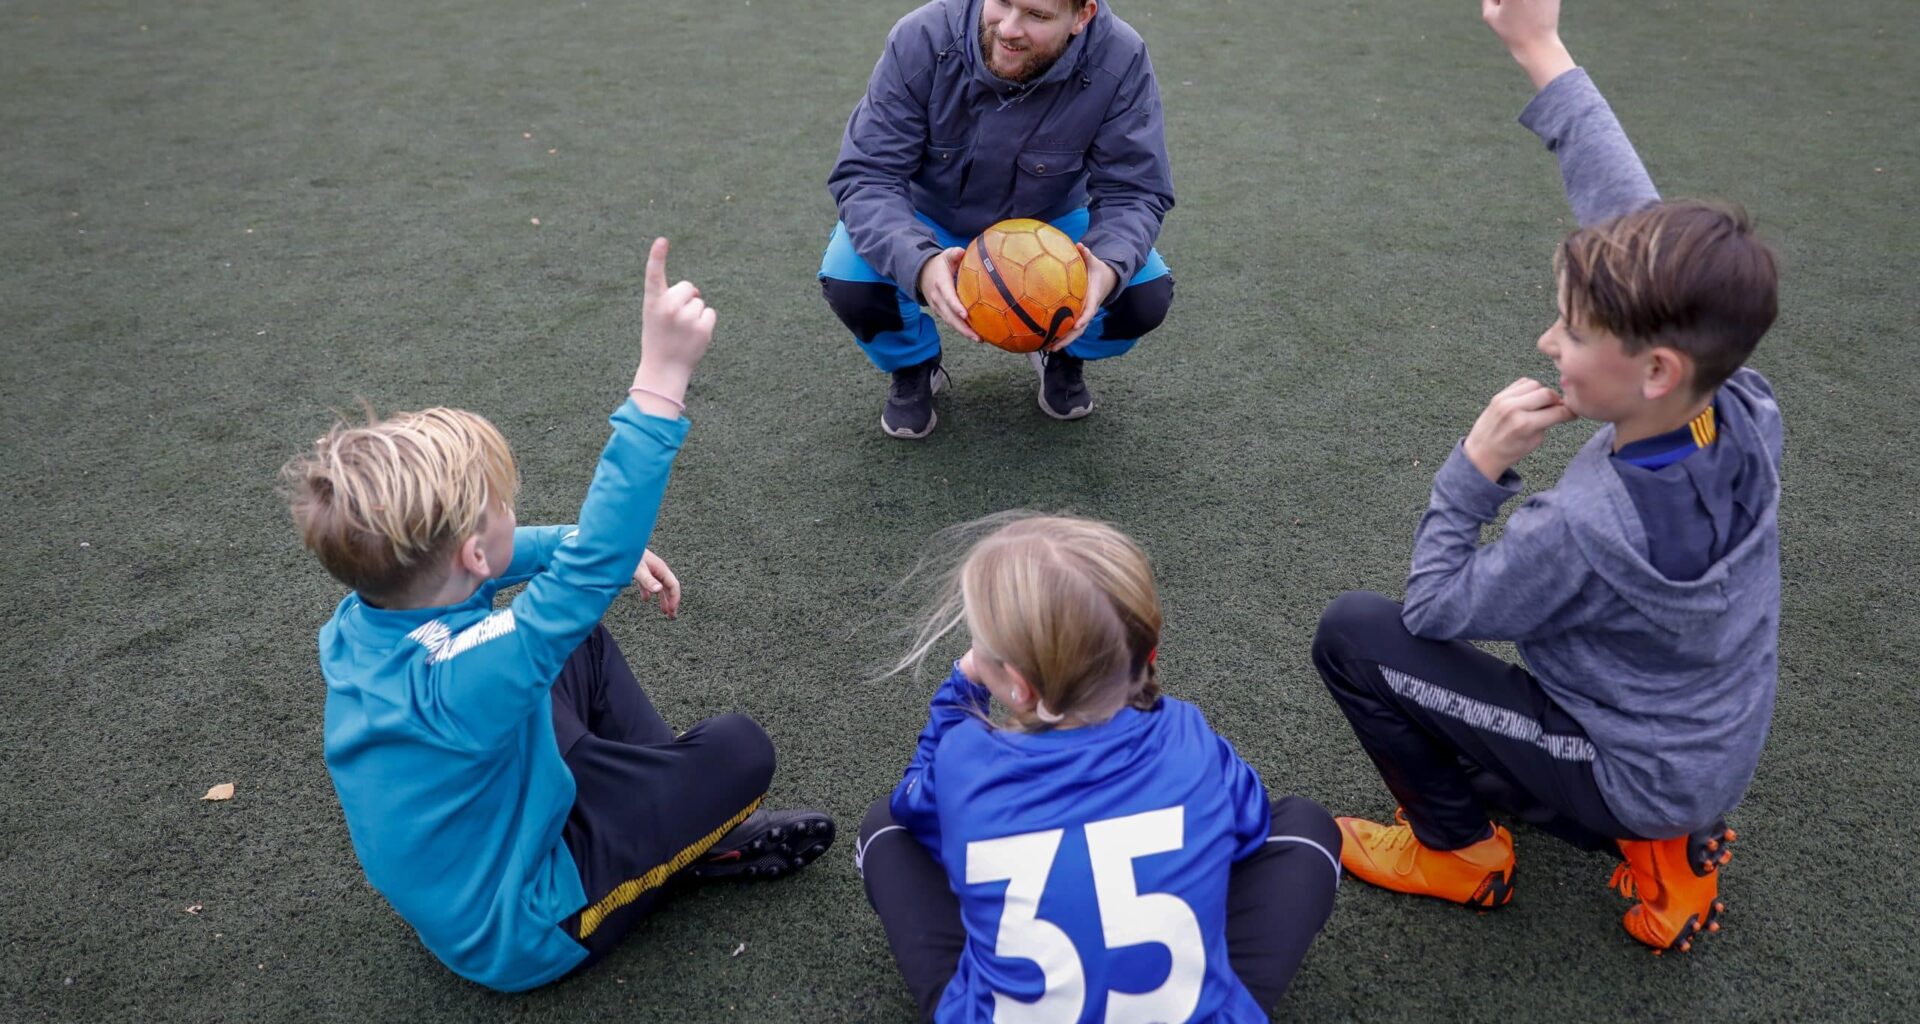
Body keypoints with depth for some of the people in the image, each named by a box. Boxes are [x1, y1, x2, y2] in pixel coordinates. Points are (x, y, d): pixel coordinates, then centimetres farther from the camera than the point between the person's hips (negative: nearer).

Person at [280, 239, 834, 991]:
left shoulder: (357, 623, -14)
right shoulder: (467, 676, -40)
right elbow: (596, 560, -45)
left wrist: (614, 554, 1)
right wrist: (660, 378, -49)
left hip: (478, 834, 8)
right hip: (519, 930, -8)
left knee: (587, 646, 14)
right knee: (740, 752, -12)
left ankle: (670, 797, 17)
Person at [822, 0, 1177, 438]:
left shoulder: (1120, 61, -27)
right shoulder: (922, 40, -29)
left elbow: (1133, 192, -22)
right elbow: (866, 175, -30)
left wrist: (1109, 267, -46)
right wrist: (918, 263, -51)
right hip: (928, 226, 0)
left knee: (1146, 292, -24)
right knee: (849, 281, -30)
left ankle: (1063, 354, 12)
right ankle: (912, 367, 6)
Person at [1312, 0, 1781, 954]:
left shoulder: (1587, 529, -37)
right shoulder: (1745, 410, -19)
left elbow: (1431, 605, -20)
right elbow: (1638, 223, -13)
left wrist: (1476, 465, -25)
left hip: (1637, 778, -7)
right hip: (1717, 753, 8)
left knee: (1354, 632, -12)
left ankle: (1459, 849, 7)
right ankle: (1661, 840, 17)